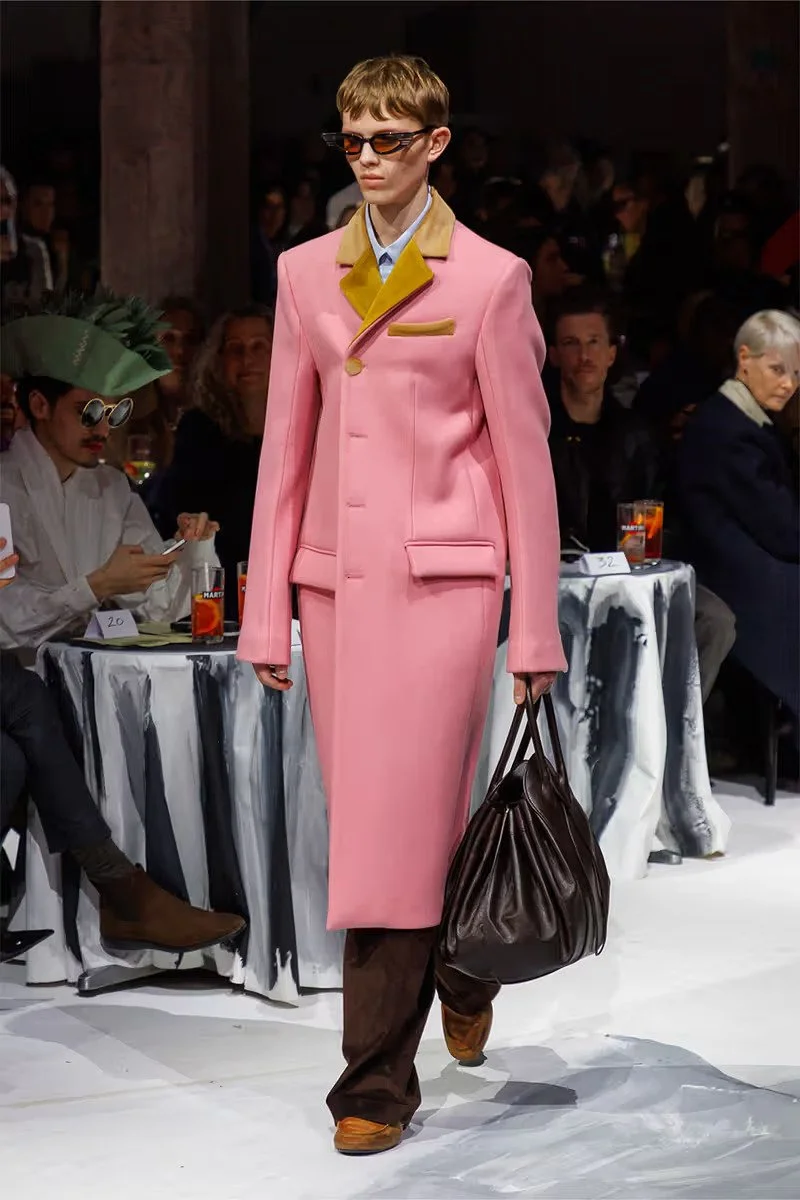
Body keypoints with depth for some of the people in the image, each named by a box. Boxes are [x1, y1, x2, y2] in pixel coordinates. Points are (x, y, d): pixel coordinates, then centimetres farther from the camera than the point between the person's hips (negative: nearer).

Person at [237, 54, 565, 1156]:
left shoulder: (490, 278, -1)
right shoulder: (306, 273, 11)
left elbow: (524, 455, 0)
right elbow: (286, 446, 12)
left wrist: (536, 630, -2)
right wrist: (267, 610, 8)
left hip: (442, 577, -4)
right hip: (337, 578, 4)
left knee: (399, 821, -7)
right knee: (374, 817, 9)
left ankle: (377, 1082, 1)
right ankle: (463, 976, 35)